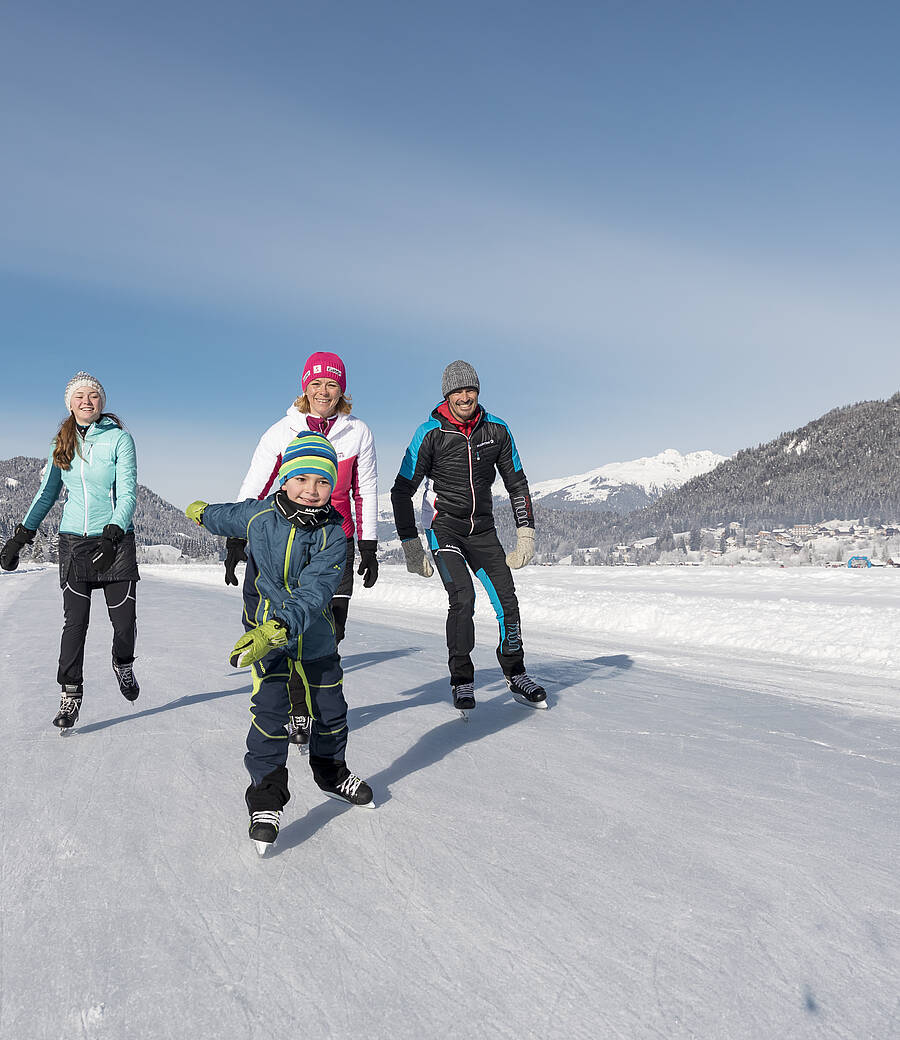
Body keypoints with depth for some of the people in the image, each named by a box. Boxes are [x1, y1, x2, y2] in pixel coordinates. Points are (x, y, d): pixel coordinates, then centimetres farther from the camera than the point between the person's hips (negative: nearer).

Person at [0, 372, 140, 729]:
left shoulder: (119, 438, -4)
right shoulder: (62, 444, 8)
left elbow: (128, 493, -12)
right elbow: (46, 494, 13)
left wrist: (113, 535, -25)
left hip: (116, 541, -2)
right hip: (73, 540, 3)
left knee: (124, 619, -1)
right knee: (75, 621, -1)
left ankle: (123, 665, 30)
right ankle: (70, 693, 12)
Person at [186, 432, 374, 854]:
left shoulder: (333, 535, -18)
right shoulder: (259, 515, -12)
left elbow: (313, 594, -29)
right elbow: (228, 518, 14)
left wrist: (276, 630, -43)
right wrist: (202, 511, 36)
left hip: (313, 636, 1)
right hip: (265, 632, -1)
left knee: (330, 709, 14)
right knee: (269, 712, -13)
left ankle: (331, 772, 39)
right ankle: (265, 796, 1)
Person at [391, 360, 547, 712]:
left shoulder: (496, 430, -1)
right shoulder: (429, 433, -11)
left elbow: (517, 484, 9)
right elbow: (402, 491, -8)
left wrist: (525, 534, 2)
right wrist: (411, 548, -10)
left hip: (483, 530, 3)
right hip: (445, 528, -3)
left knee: (507, 601, -3)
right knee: (463, 598, -21)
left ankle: (517, 677, 18)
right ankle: (461, 681, -2)